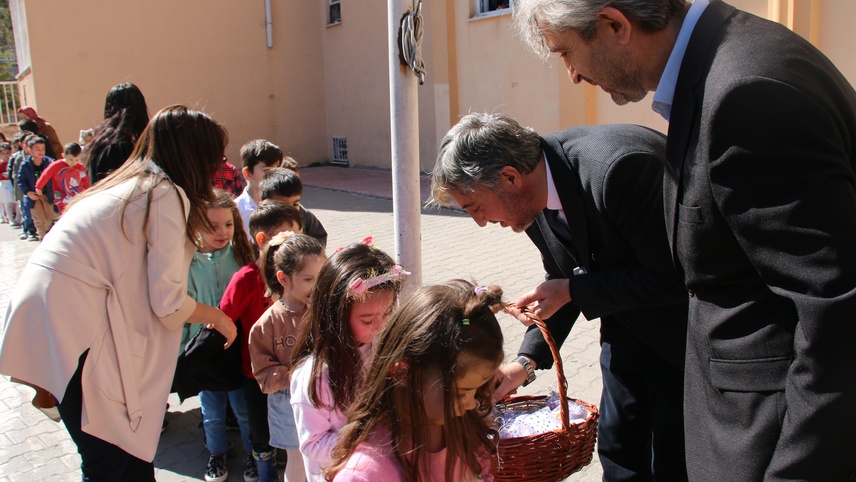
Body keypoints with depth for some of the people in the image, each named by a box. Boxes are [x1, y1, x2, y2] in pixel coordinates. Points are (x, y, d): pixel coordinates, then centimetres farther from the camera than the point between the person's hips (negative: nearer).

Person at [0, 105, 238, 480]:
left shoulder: (126, 185, 18)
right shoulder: (168, 195, -8)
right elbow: (168, 302, -12)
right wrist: (216, 316, 6)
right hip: (72, 325, -9)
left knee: (131, 450, 17)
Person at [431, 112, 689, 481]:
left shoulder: (620, 167, -33)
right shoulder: (534, 196, -7)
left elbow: (673, 277, -27)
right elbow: (563, 281, 5)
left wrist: (572, 291, -22)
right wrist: (525, 363, -5)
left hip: (681, 318, -6)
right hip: (627, 323, 7)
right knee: (618, 452, 12)